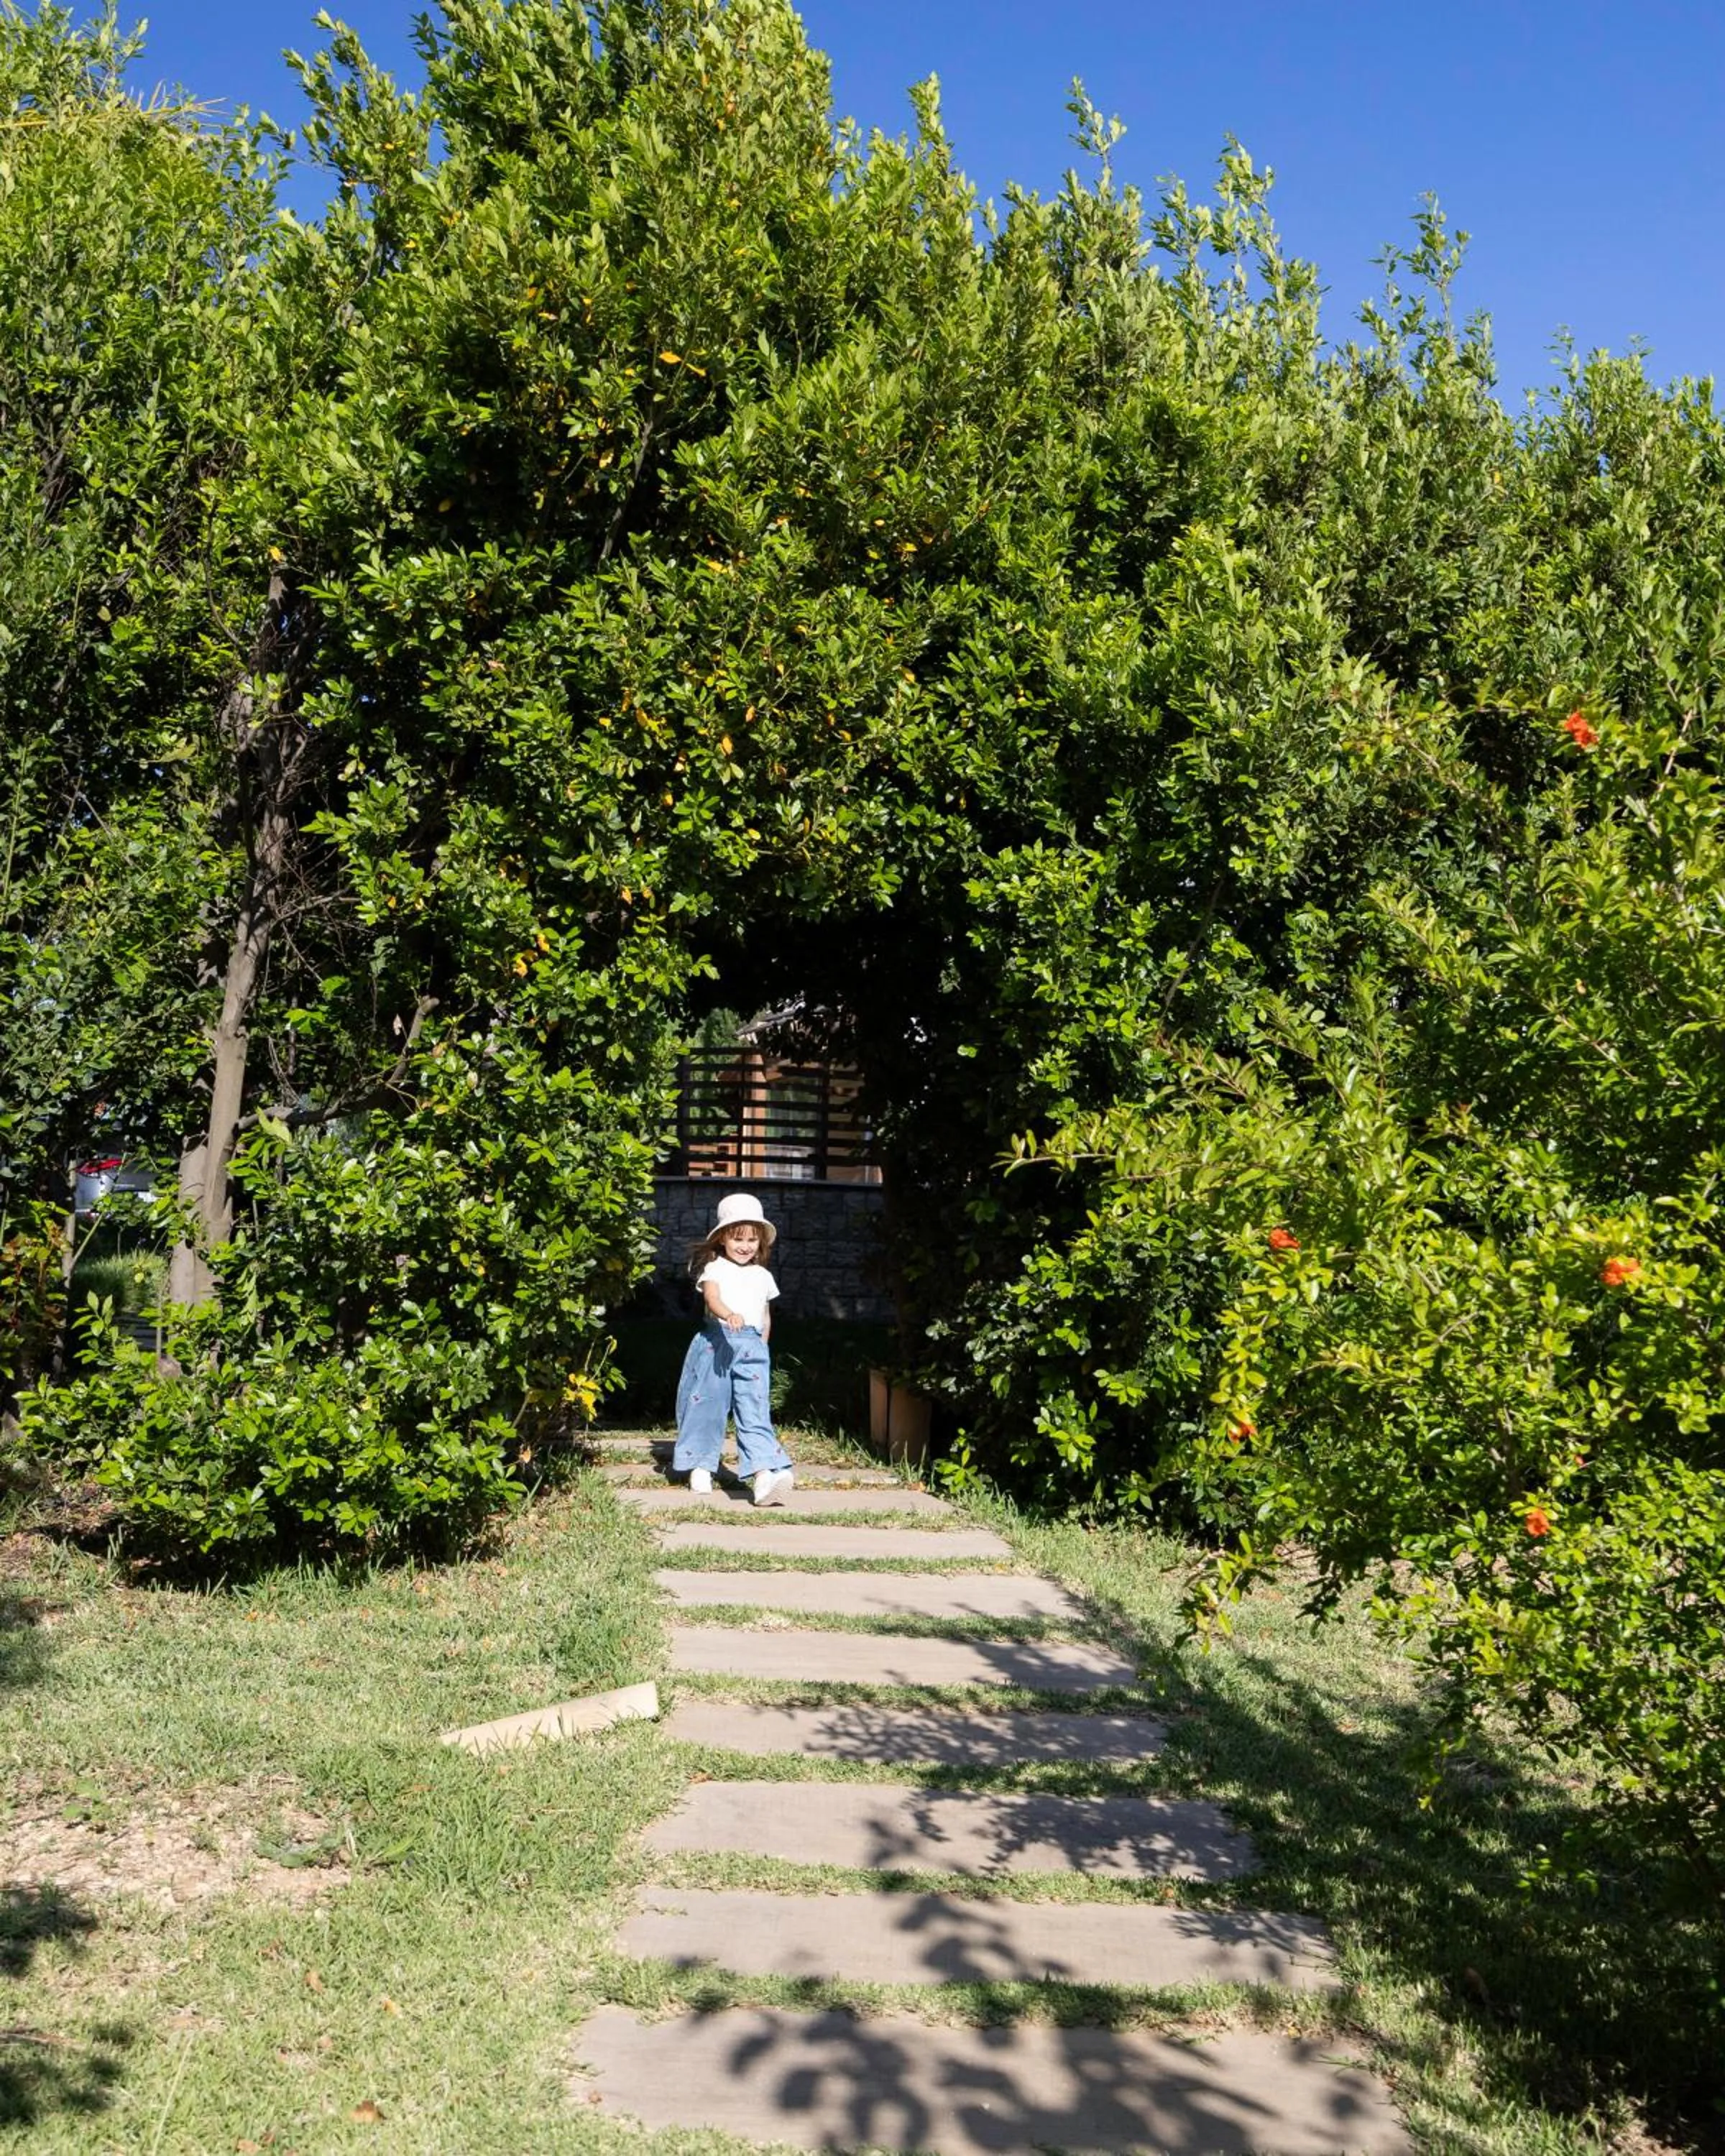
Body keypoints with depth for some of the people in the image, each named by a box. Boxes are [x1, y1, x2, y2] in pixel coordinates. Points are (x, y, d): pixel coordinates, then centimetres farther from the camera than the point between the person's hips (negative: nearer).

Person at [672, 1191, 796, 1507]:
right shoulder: (715, 1268, 1)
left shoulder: (763, 1276, 16)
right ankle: (700, 1468, 22)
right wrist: (729, 1315, -38)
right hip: (716, 1341, -2)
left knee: (755, 1411, -10)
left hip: (751, 1348, 3)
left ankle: (763, 1474, -24)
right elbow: (711, 1296, -19)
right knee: (707, 1406, 5)